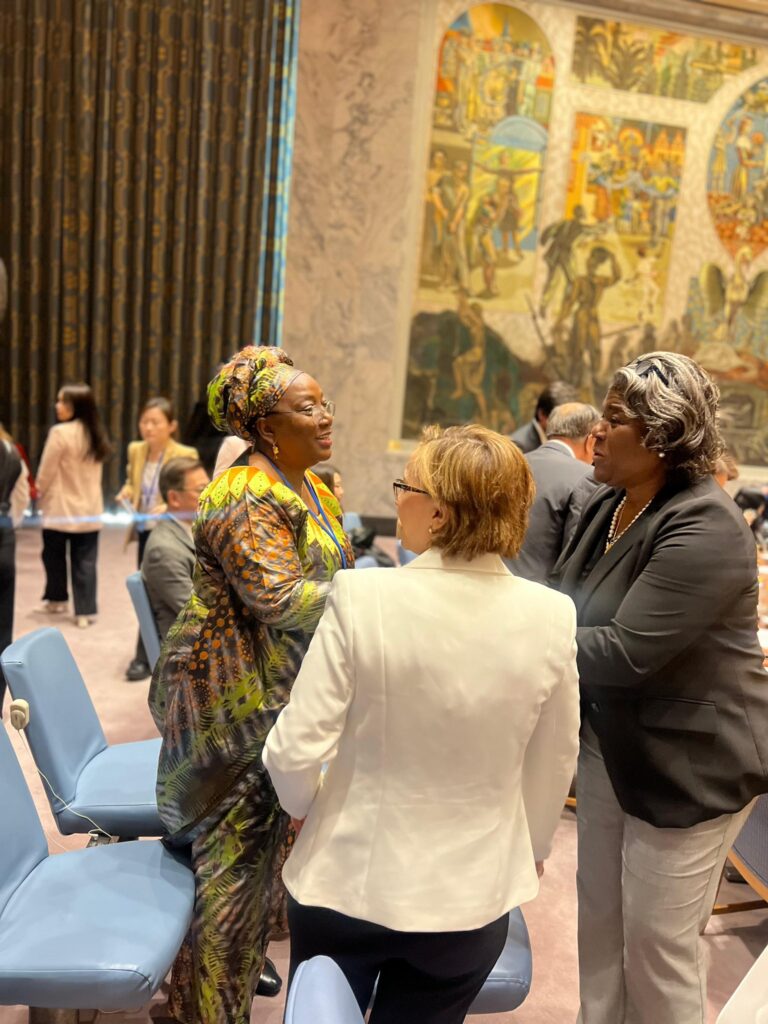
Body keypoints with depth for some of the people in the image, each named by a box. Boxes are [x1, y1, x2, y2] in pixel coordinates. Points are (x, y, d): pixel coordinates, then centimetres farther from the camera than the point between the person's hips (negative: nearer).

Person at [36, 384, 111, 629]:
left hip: (60, 508, -5)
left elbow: (46, 472, -8)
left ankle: (57, 599, 32)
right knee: (85, 562, 6)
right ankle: (85, 612, 5)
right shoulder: (95, 434, 4)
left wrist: (40, 493, 10)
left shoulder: (60, 433, -15)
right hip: (90, 509, 5)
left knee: (54, 556, 17)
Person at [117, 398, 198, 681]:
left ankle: (144, 658, 7)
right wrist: (126, 493, -2)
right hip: (144, 532, 6)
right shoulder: (135, 450, 4)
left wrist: (169, 508, -27)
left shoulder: (186, 455, -14)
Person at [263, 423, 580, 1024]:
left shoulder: (363, 598, -23)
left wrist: (303, 808, 5)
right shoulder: (550, 616, -14)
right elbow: (553, 766, -1)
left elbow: (296, 751, -18)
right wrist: (530, 851, 18)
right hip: (472, 895, 2)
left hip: (349, 881, -1)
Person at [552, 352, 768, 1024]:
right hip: (610, 745, 8)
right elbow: (571, 608, 6)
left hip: (690, 762, -8)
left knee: (659, 942, 8)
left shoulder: (705, 528, -24)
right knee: (598, 919, 20)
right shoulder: (607, 507, 2)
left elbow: (626, 652, -30)